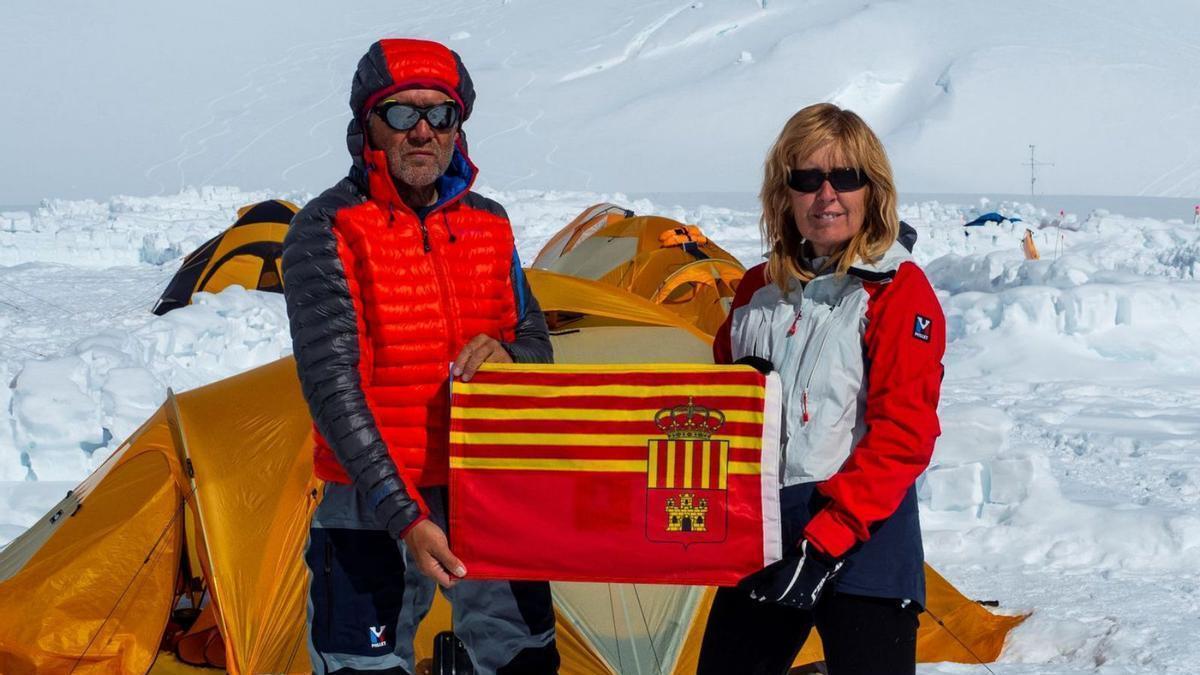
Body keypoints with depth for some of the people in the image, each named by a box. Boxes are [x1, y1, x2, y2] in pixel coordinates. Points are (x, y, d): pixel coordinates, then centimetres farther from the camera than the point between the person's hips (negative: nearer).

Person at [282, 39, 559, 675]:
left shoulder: (489, 224, 5)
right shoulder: (326, 231, -11)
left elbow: (535, 341, 15)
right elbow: (331, 385, -17)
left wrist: (506, 355, -12)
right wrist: (403, 516, -24)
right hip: (376, 506, -5)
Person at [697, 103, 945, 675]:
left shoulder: (899, 291, -7)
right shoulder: (760, 289, 12)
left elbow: (902, 435, -14)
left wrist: (827, 540, -20)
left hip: (861, 544, -6)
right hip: (760, 539, 6)